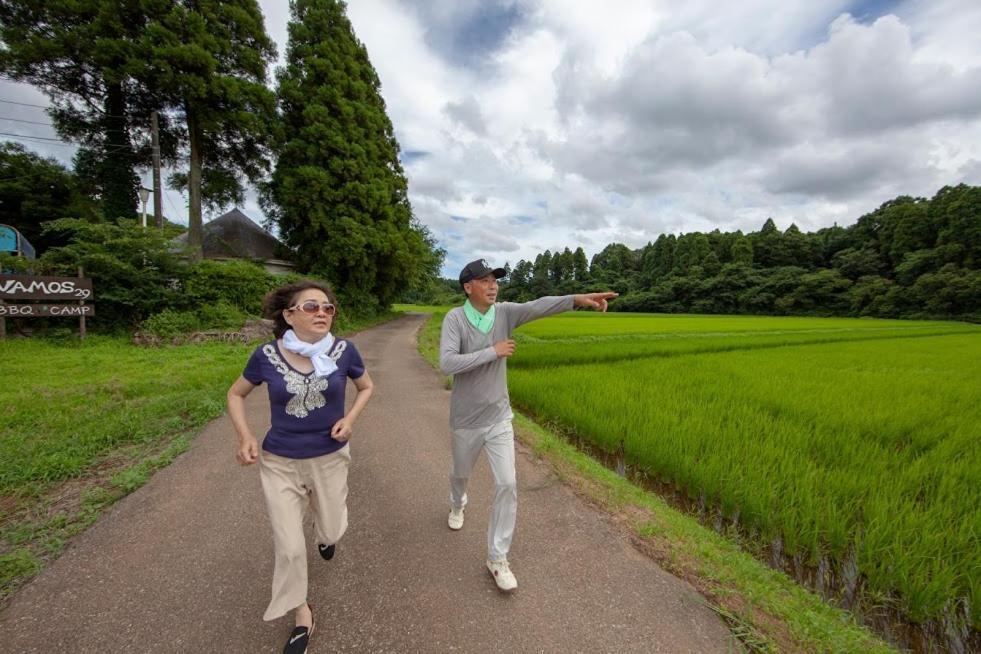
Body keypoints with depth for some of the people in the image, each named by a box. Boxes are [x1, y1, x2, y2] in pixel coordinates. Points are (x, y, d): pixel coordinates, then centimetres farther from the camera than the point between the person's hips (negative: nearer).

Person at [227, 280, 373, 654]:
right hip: (279, 462, 0)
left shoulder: (344, 351, -15)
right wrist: (245, 437, -11)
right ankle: (301, 616, 37)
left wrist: (350, 419, -13)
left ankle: (326, 530, 60)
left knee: (332, 532, 19)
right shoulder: (267, 355, -15)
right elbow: (236, 394, 3)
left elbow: (366, 387, 3)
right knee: (289, 547, 7)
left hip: (330, 458, 1)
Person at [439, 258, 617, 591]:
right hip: (466, 421, -1)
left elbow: (539, 306, -25)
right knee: (461, 473, 24)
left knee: (506, 485, -2)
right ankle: (458, 504, 61)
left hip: (499, 418, 2)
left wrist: (578, 299, -40)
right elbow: (447, 364, -30)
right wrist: (493, 352, -29)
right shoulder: (455, 318, -17)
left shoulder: (505, 312, -8)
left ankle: (497, 557, 18)